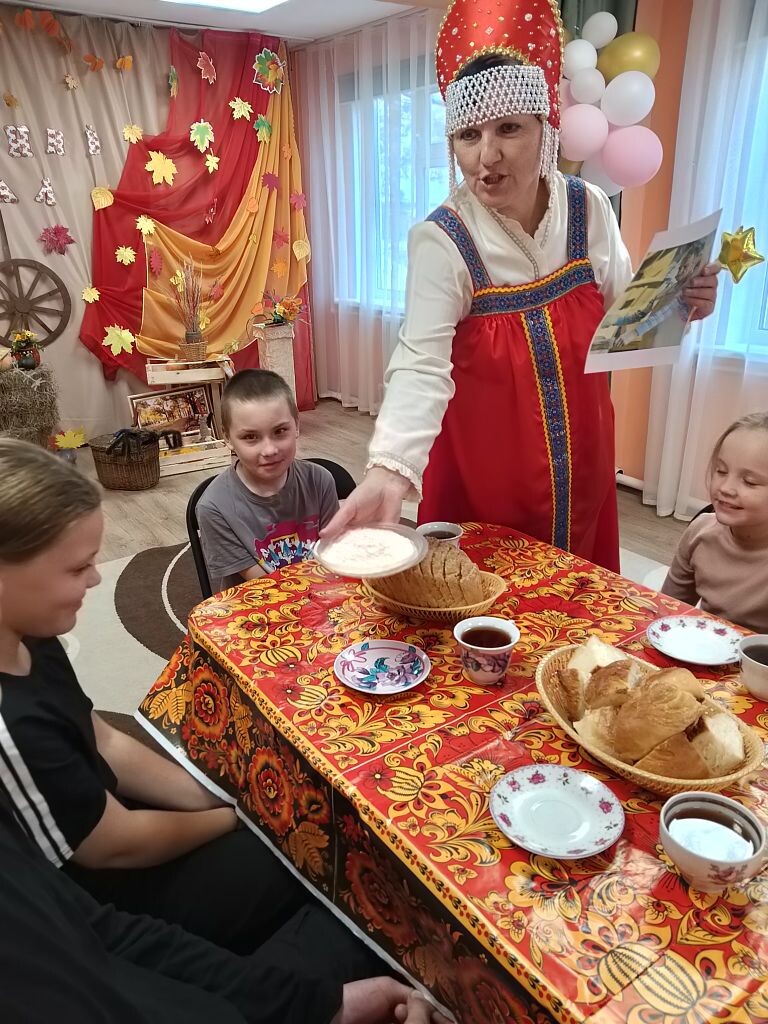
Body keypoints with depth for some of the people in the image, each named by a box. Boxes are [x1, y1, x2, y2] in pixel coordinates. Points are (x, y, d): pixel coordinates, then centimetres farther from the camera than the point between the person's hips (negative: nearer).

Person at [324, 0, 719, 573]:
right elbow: (422, 365, -30)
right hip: (482, 471, -3)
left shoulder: (589, 210, -6)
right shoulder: (441, 240, -20)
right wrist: (389, 470, -44)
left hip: (580, 460, 4)